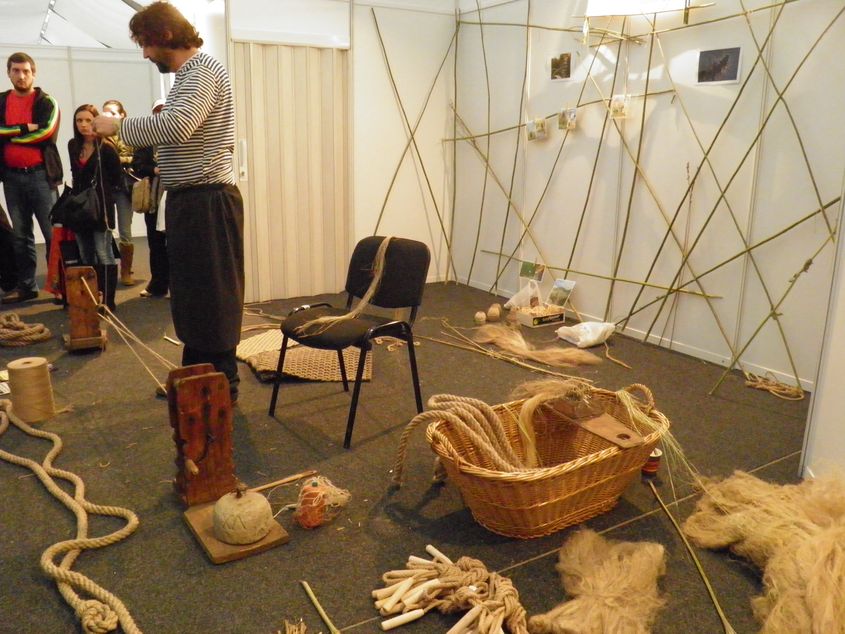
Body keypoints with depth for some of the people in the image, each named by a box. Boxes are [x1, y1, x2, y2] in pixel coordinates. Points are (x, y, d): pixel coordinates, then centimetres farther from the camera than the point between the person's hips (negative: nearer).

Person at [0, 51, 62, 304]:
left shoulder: (46, 102, 2)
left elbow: (46, 134, -13)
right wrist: (26, 128, -11)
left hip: (41, 174, -4)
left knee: (53, 232, -5)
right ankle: (26, 285, 14)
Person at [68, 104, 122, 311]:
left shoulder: (106, 148, -11)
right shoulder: (73, 146, 8)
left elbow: (116, 178, -3)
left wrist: (101, 192, 4)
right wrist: (79, 194, 15)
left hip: (101, 207, -7)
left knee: (103, 255, -6)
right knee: (86, 257, 11)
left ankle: (107, 301, -3)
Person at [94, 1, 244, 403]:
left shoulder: (204, 71, -12)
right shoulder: (186, 76, 20)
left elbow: (176, 127, -27)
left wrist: (119, 126, -15)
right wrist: (132, 146, 13)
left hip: (208, 201, -10)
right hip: (189, 200, 10)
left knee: (212, 296, -4)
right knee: (190, 298, 16)